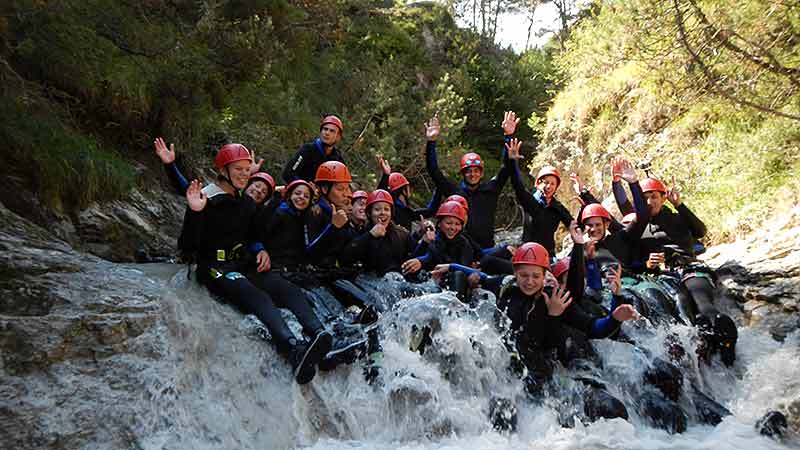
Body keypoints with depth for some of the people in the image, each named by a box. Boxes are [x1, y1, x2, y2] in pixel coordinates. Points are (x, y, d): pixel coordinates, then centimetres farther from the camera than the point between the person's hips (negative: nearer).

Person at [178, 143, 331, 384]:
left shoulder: (247, 203, 17)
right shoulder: (206, 200, -4)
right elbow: (187, 246, -10)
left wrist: (262, 251, 8)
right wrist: (195, 213, -23)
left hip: (243, 265, 6)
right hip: (214, 268, -6)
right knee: (259, 298, -36)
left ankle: (319, 335, -48)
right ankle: (294, 350, -59)